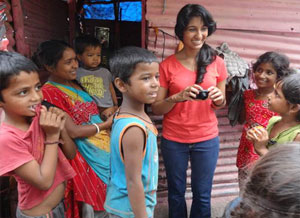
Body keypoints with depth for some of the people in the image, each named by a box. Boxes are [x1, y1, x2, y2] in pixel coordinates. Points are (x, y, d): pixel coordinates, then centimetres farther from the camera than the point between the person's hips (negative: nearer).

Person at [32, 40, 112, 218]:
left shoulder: (74, 83, 9)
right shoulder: (50, 92, -16)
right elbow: (73, 131, -18)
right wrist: (106, 124, -11)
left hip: (105, 149, 8)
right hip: (87, 157, -8)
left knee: (107, 202, 19)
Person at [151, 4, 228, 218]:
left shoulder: (217, 62, -2)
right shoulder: (167, 65, -7)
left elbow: (220, 105, 8)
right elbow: (156, 108, -6)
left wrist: (219, 99, -15)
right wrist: (178, 97, -24)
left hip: (207, 139, 1)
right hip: (174, 140, -1)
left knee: (202, 195, 14)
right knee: (176, 193, 15)